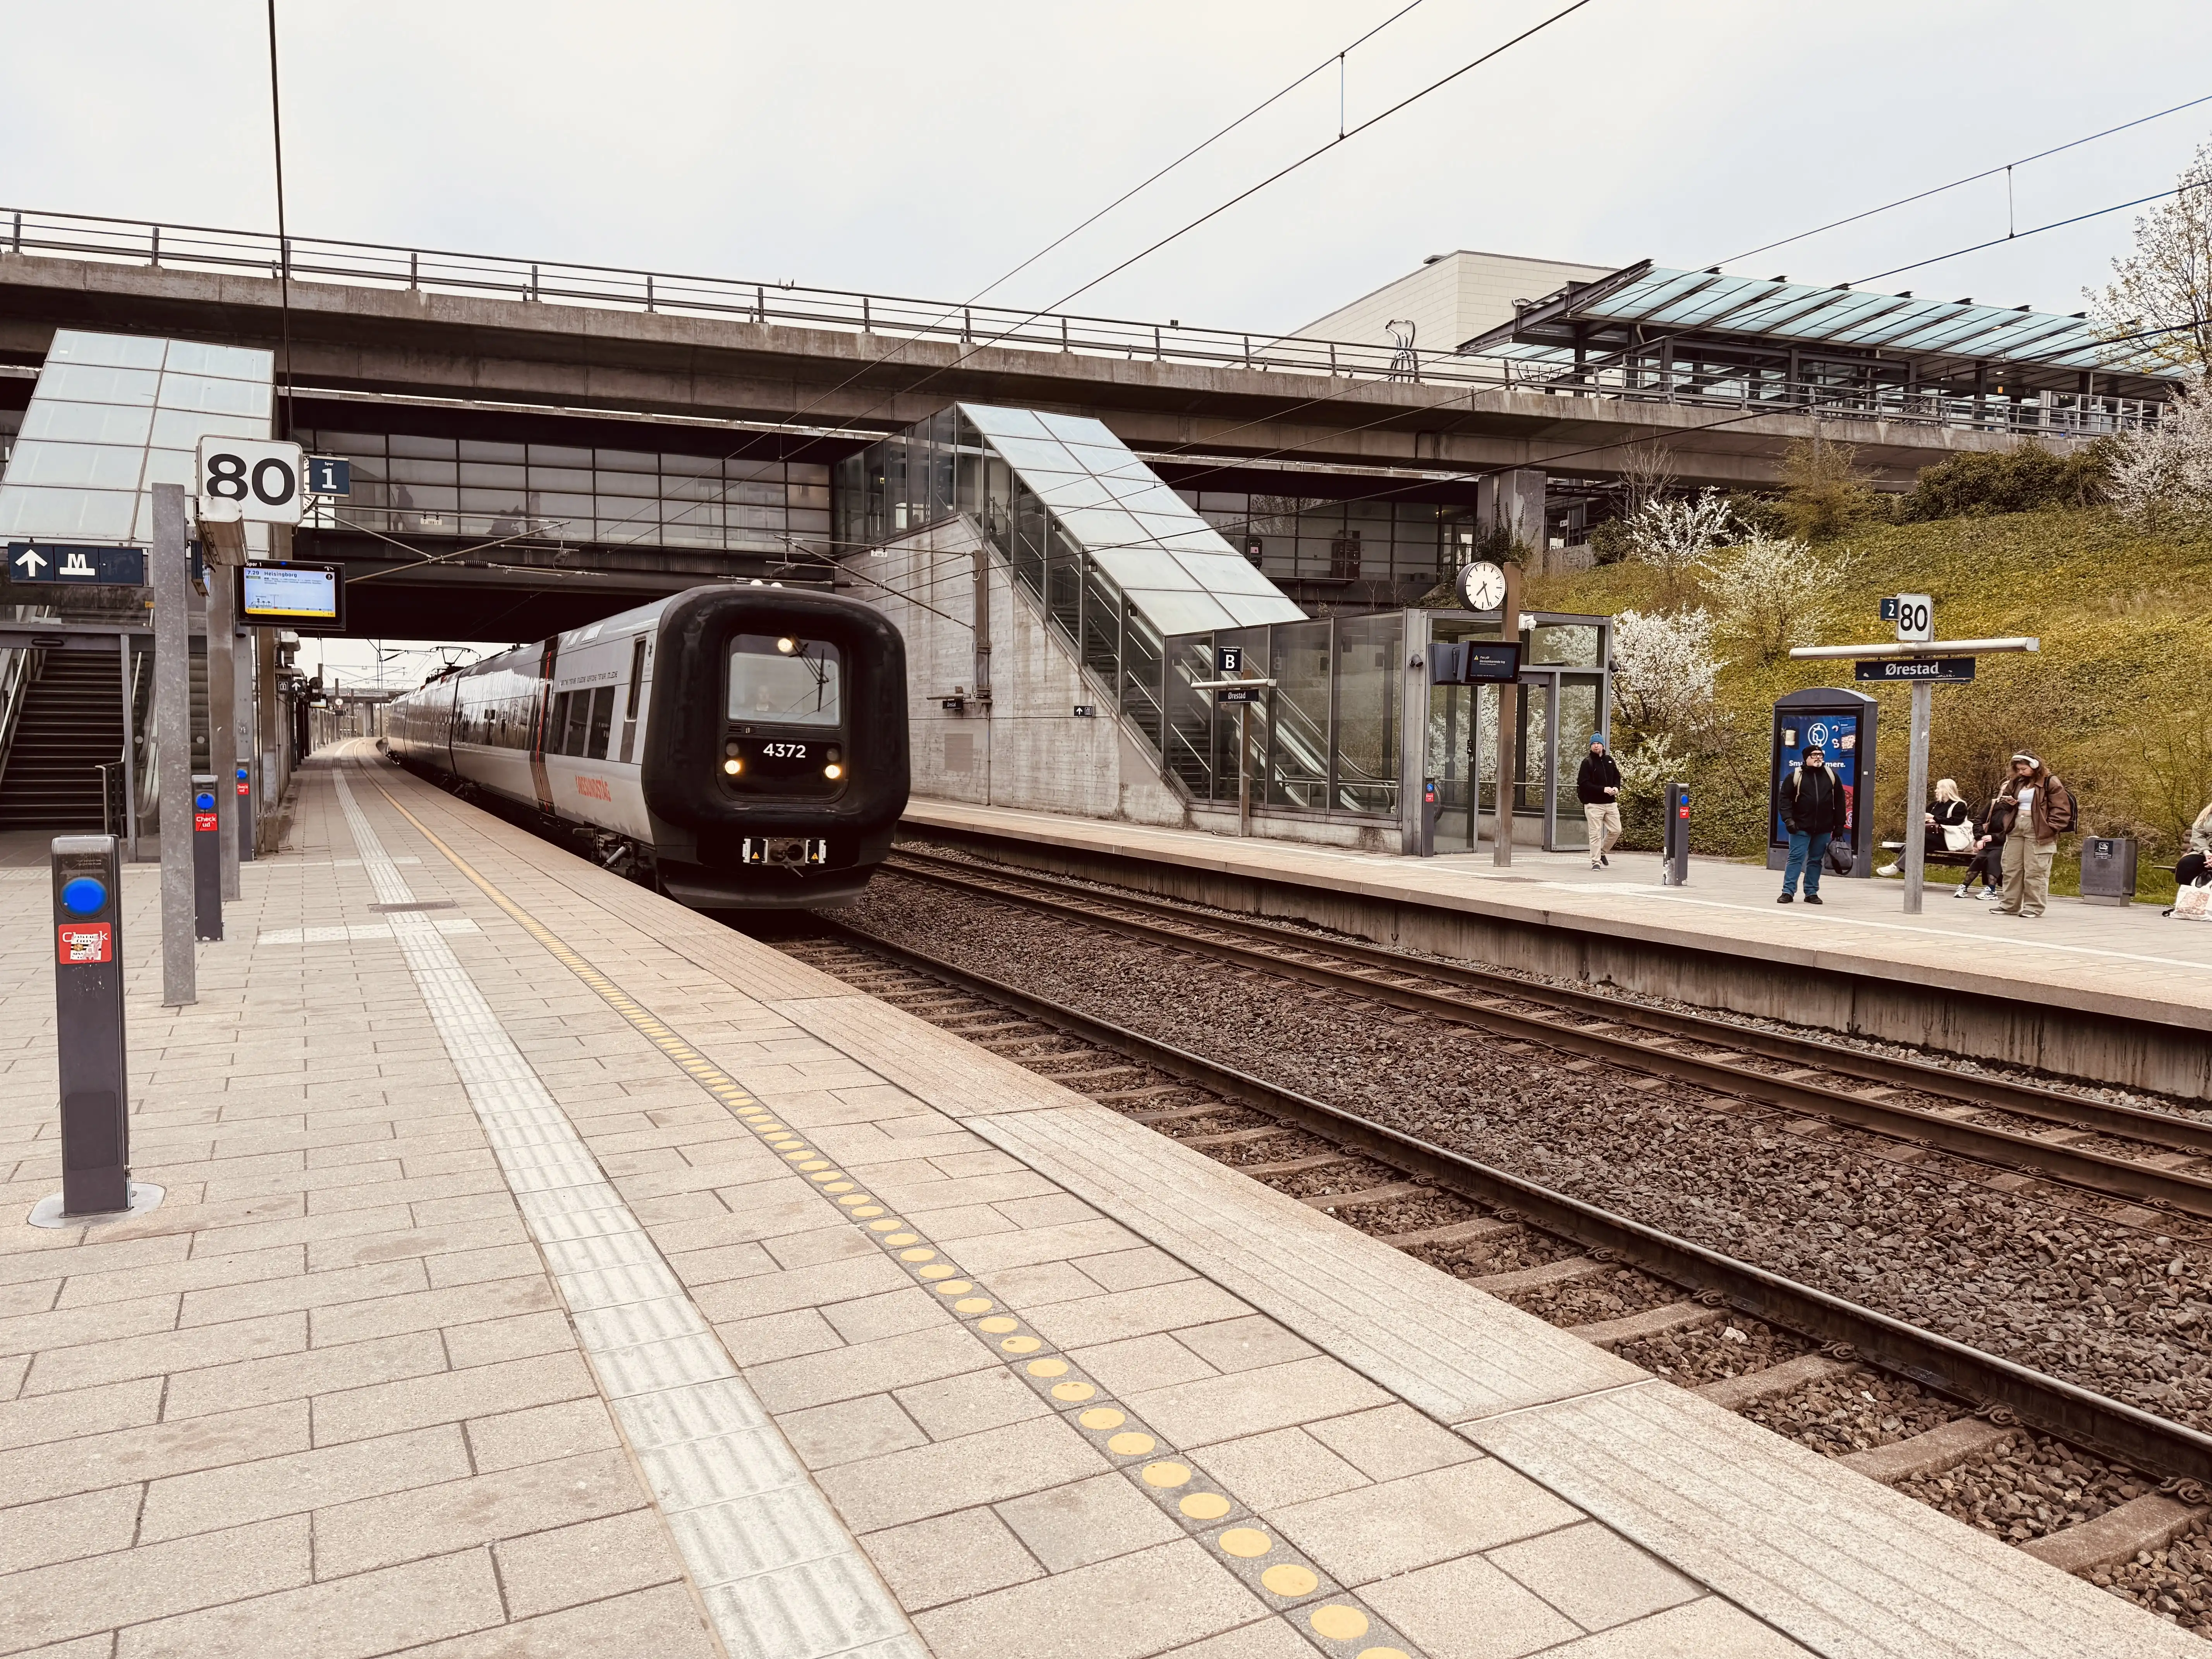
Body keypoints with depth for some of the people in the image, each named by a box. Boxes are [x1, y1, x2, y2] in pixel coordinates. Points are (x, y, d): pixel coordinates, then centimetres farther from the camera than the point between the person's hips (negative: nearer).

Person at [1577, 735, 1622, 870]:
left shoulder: (1609, 760, 10)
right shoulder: (1587, 762, -6)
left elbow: (1617, 777, 21)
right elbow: (1583, 783, -13)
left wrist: (1616, 788, -2)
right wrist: (1603, 789, -20)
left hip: (1611, 803, 5)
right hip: (1594, 804, -5)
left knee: (1616, 830, 6)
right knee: (1596, 834, -4)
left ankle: (1602, 852, 27)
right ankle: (1596, 861, 4)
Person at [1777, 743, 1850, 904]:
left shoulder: (1831, 776, 8)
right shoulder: (1795, 776, -1)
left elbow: (1840, 802, 10)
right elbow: (1784, 798, -2)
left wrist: (1839, 825, 7)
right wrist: (1788, 819, -14)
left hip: (1823, 829, 3)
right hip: (1801, 827, -3)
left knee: (1816, 860, 8)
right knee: (1796, 858, -4)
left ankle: (1812, 893, 15)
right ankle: (1788, 892, -2)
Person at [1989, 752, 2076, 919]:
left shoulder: (2050, 782, -7)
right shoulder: (2017, 782, 12)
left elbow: (2061, 809, -10)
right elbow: (2005, 797, 30)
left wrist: (2050, 828, -18)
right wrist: (2008, 801, 6)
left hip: (2038, 831, -7)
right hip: (2016, 828, 7)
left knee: (2035, 871, -4)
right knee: (2011, 868, 10)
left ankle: (2033, 907, 2)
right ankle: (2010, 905, 17)